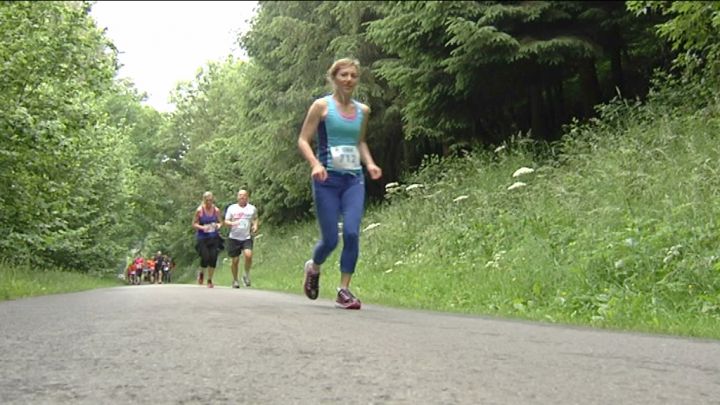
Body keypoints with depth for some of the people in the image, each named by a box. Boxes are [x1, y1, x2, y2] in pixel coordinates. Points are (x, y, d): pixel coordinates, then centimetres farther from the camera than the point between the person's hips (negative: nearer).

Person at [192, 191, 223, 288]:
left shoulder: (216, 210, 5)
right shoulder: (199, 210, -3)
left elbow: (220, 222, 15)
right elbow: (194, 224, 1)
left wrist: (218, 225, -8)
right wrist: (202, 227, -17)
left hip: (214, 238, 2)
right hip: (202, 238, -2)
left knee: (213, 258, -6)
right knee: (205, 258, -14)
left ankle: (210, 280, 11)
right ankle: (201, 273, 19)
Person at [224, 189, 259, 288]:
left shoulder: (252, 208, 8)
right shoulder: (232, 208, 4)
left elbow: (255, 219, 25)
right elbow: (226, 221, 4)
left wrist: (255, 226, 4)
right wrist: (232, 223, -18)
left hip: (247, 237, 0)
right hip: (234, 238, 0)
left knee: (248, 255, -23)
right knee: (235, 260, 2)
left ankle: (246, 275, 0)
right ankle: (235, 280, 22)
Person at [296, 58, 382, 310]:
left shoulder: (362, 110, 12)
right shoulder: (322, 106, -1)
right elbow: (303, 140, -4)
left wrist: (369, 163, 9)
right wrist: (315, 164, -21)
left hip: (354, 179, 3)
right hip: (327, 179, -3)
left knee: (352, 233, -13)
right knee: (330, 239, -2)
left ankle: (344, 290, -1)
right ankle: (313, 268, 32)